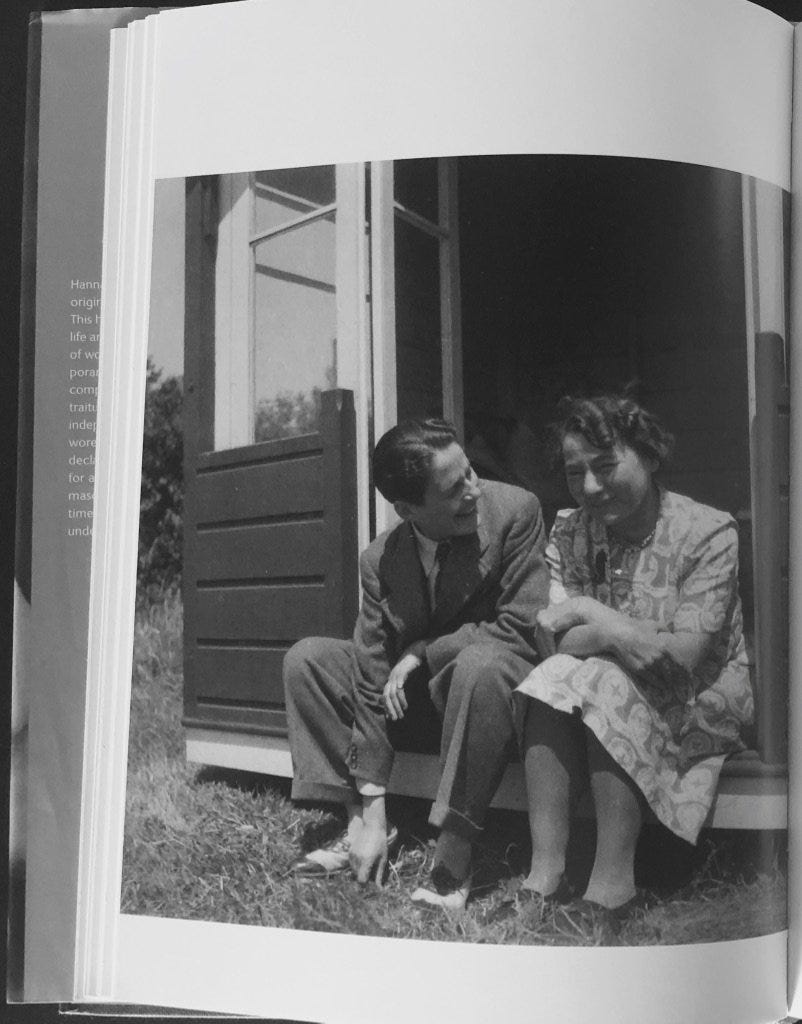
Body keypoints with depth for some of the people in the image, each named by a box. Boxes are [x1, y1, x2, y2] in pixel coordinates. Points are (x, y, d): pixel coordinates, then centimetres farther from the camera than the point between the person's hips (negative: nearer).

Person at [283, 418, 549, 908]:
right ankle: (363, 824, -3)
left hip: (504, 684, -4)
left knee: (481, 663, -38)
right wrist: (372, 811, -14)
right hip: (420, 695, 4)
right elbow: (372, 682, -11)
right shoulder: (380, 560, -11)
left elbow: (522, 630, -20)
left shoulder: (515, 510, -20)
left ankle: (453, 861, -28)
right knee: (307, 658, -6)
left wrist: (421, 654, -19)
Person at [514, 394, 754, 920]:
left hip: (704, 701, -4)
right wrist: (620, 634, -32)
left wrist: (589, 612, -24)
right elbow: (550, 641, -12)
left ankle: (614, 880, -27)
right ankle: (546, 873, -28)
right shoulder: (568, 534, 1)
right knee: (554, 679, -27)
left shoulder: (709, 532, -12)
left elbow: (687, 655, -19)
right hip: (609, 693, 4)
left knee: (603, 684, -31)